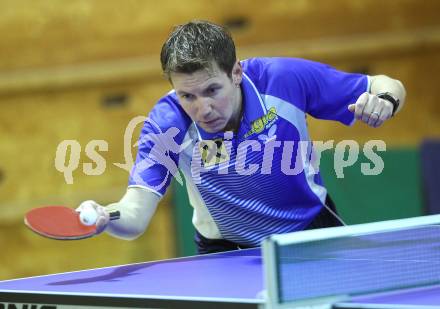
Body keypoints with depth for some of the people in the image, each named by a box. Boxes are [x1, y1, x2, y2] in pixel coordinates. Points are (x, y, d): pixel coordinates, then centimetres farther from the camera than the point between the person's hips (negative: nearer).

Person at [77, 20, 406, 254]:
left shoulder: (284, 78, -25)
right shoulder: (167, 123, -25)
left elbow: (389, 87, -12)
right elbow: (135, 216, -33)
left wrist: (384, 100, -36)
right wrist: (105, 216, -55)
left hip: (311, 228, 0)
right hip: (227, 250, 0)